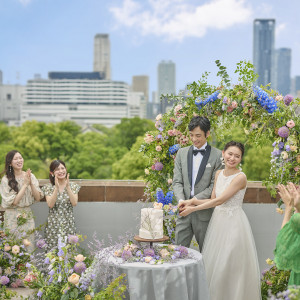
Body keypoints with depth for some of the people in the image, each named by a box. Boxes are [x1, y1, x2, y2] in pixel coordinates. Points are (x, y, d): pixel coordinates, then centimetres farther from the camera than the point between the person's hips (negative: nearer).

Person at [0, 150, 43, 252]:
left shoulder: (30, 176, 1)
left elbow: (38, 198, -1)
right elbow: (14, 201, -14)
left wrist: (31, 183, -15)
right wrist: (25, 184, -15)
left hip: (28, 216, 3)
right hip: (12, 217, -3)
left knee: (29, 247, 8)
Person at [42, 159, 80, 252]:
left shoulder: (73, 186, 4)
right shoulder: (48, 187, 2)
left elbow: (74, 203, -10)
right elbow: (50, 204, -11)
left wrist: (67, 187, -17)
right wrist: (57, 188, -18)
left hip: (68, 223, 0)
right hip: (53, 224, 0)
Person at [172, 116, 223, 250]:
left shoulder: (217, 155, -3)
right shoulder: (182, 153, 10)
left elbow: (215, 185, -7)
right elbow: (177, 181, 6)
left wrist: (195, 200, -16)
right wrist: (181, 201, -11)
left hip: (204, 213, -3)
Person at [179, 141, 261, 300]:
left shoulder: (240, 177, -15)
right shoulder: (219, 174, 7)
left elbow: (220, 200, -18)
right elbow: (213, 200, 9)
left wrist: (192, 209, -14)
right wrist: (192, 201, -5)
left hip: (233, 223, -7)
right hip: (218, 221, 7)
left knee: (230, 265, 0)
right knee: (214, 262, 12)